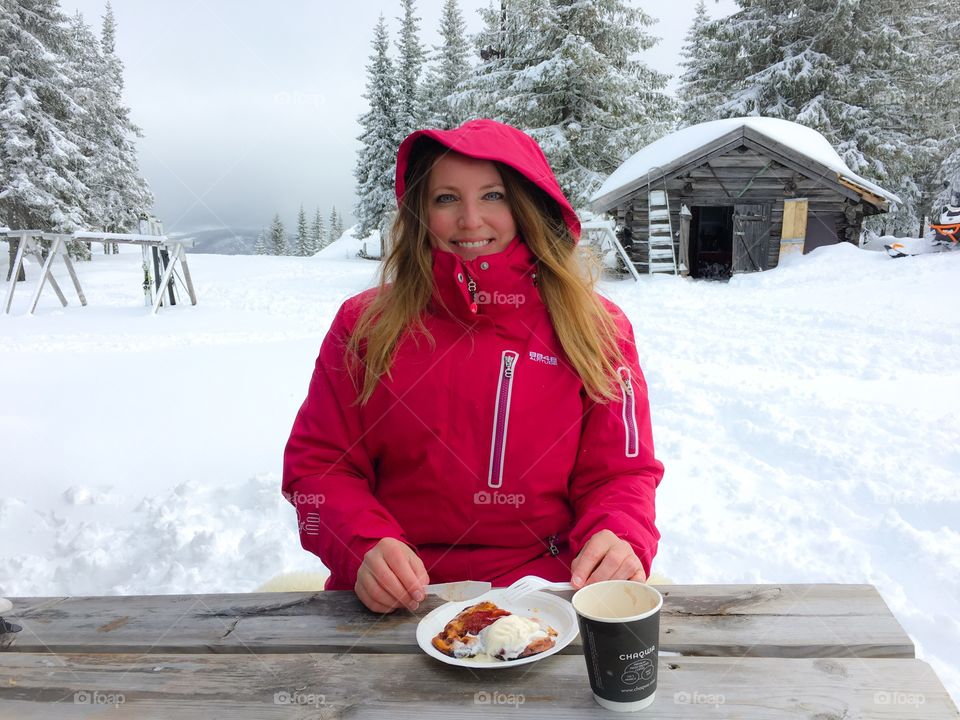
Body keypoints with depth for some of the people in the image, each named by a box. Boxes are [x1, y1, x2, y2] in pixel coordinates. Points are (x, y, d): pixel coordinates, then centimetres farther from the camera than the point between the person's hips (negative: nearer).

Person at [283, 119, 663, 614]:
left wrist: (620, 540, -13)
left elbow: (620, 472, 8)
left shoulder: (595, 330, 7)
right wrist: (366, 548, -12)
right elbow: (318, 465, 7)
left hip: (546, 588, 1)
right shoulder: (366, 325, 6)